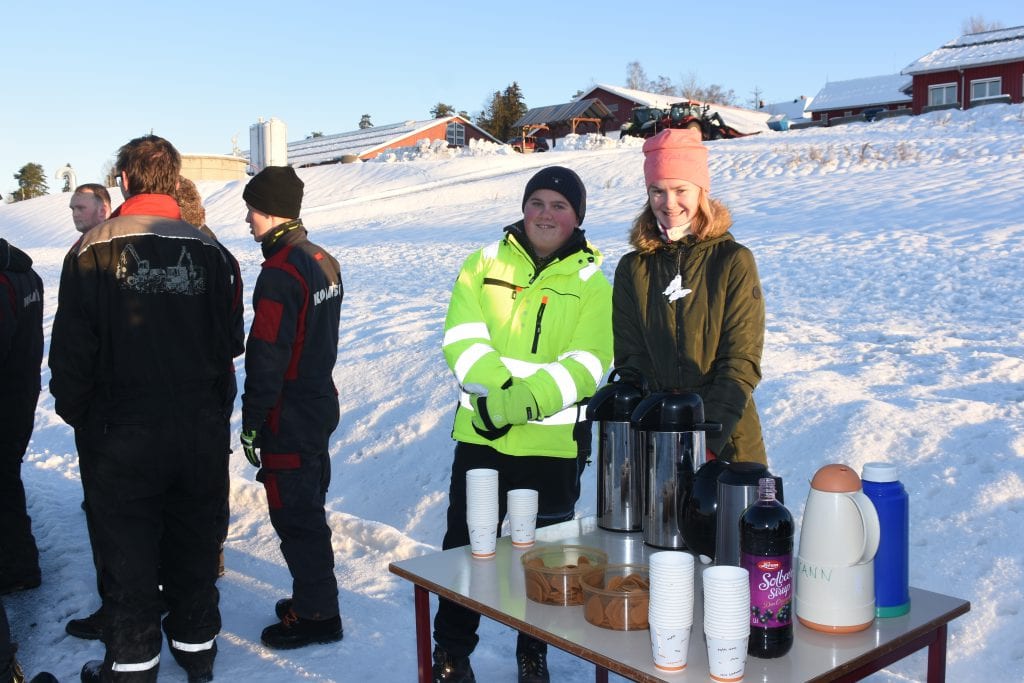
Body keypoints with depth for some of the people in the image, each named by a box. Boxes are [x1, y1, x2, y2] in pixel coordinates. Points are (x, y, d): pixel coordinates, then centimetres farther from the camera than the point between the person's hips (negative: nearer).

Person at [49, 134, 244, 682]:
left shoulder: (95, 251, -10)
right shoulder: (208, 251, -3)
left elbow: (72, 349, -8)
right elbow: (231, 342, 1)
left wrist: (75, 411, 7)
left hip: (122, 434, -3)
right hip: (201, 428, 3)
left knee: (128, 555, 11)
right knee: (195, 548, 17)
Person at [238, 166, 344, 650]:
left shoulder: (279, 273, -20)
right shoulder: (324, 261, 8)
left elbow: (266, 355, -20)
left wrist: (252, 421, -13)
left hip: (288, 418, -9)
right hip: (320, 405, 9)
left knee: (296, 517, 2)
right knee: (311, 507, 19)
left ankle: (315, 614, 13)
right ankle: (314, 597, 31)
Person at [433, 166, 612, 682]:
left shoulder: (591, 282, -1)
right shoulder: (483, 265, 4)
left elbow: (586, 366, -11)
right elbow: (462, 340, -6)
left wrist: (526, 400, -26)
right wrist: (499, 390, -23)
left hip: (555, 446, -1)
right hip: (481, 437, 1)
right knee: (464, 547, 10)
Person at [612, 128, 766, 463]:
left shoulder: (735, 261, -3)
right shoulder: (632, 269, 4)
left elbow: (742, 362, -8)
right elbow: (630, 362, 2)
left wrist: (707, 440, -18)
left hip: (727, 440, -1)